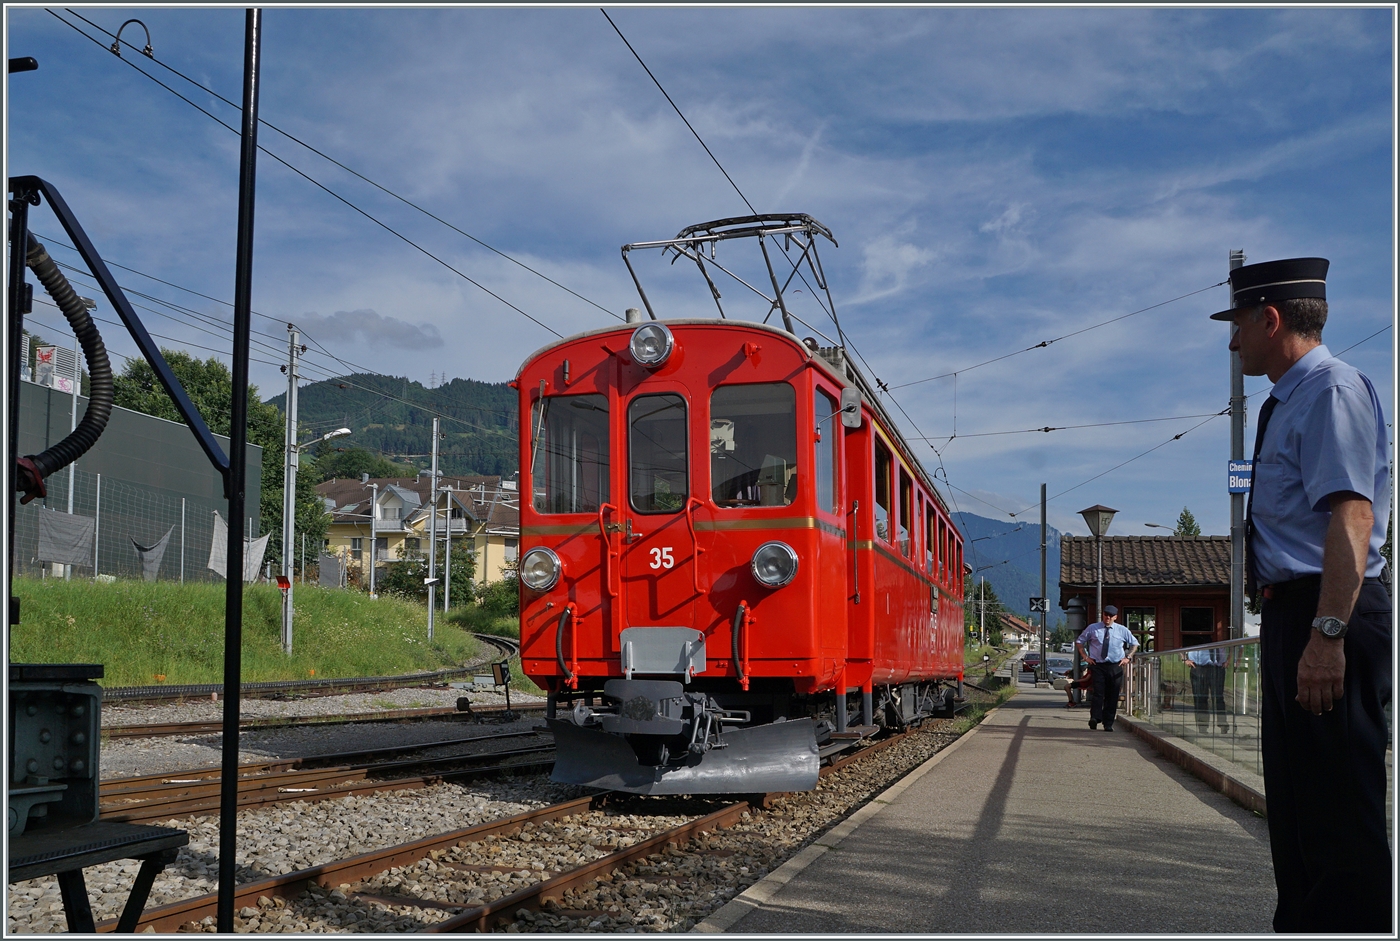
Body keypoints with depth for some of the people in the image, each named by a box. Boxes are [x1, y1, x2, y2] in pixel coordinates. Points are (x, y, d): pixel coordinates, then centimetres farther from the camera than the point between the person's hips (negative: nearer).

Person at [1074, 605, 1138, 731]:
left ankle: (1108, 724, 8)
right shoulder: (1092, 628, 5)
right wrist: (1085, 656, 3)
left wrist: (1128, 657, 10)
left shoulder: (1122, 630, 8)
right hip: (1097, 665, -2)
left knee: (1112, 696, 2)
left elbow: (1134, 643, 22)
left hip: (1115, 667, 2)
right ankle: (1094, 718, -23)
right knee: (1098, 692, -16)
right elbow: (1079, 642, 14)